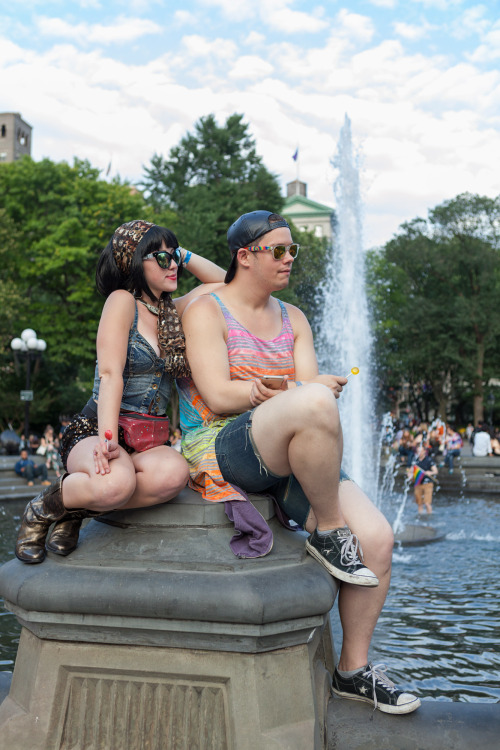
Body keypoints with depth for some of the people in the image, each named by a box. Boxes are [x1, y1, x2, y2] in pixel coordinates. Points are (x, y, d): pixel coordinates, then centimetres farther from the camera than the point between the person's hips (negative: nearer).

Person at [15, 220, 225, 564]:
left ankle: (77, 509, -9)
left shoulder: (171, 312, 16)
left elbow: (224, 282, 25)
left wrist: (182, 253, 13)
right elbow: (111, 374, -15)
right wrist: (107, 436, -27)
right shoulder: (122, 300, -4)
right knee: (116, 482, -40)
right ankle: (41, 510, -6)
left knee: (175, 473, -33)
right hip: (93, 433, -5)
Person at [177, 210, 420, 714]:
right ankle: (327, 533, -16)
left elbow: (314, 385, 6)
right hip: (220, 449, -6)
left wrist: (262, 389, -16)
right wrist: (301, 390, -11)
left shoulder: (292, 318, 20)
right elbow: (218, 396, -13)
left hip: (286, 459, 7)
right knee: (314, 404, -36)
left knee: (377, 538, -10)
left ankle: (353, 669, 8)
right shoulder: (206, 311, 0)